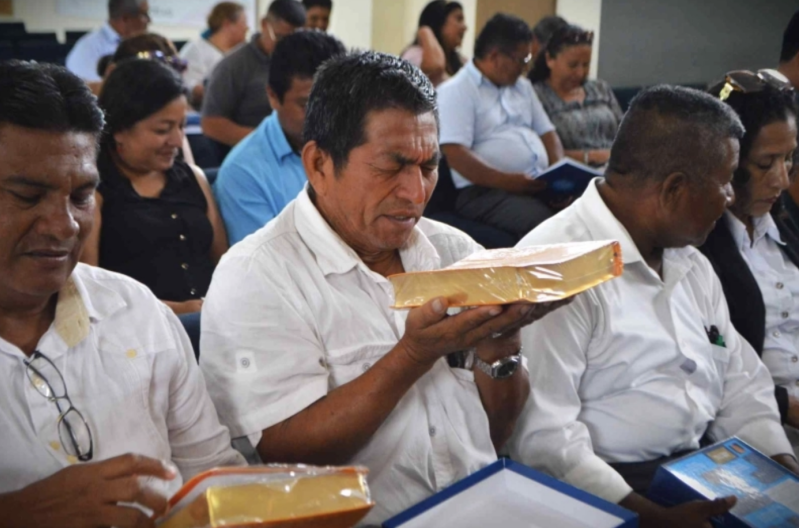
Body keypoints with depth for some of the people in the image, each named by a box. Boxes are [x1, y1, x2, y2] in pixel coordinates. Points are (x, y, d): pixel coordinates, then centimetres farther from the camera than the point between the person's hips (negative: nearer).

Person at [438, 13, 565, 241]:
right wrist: (508, 181, -22)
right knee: (541, 224, -36)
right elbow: (456, 156, -13)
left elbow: (547, 133, 23)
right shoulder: (456, 91, -2)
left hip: (539, 186, 7)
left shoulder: (522, 86, 23)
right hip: (485, 191, -7)